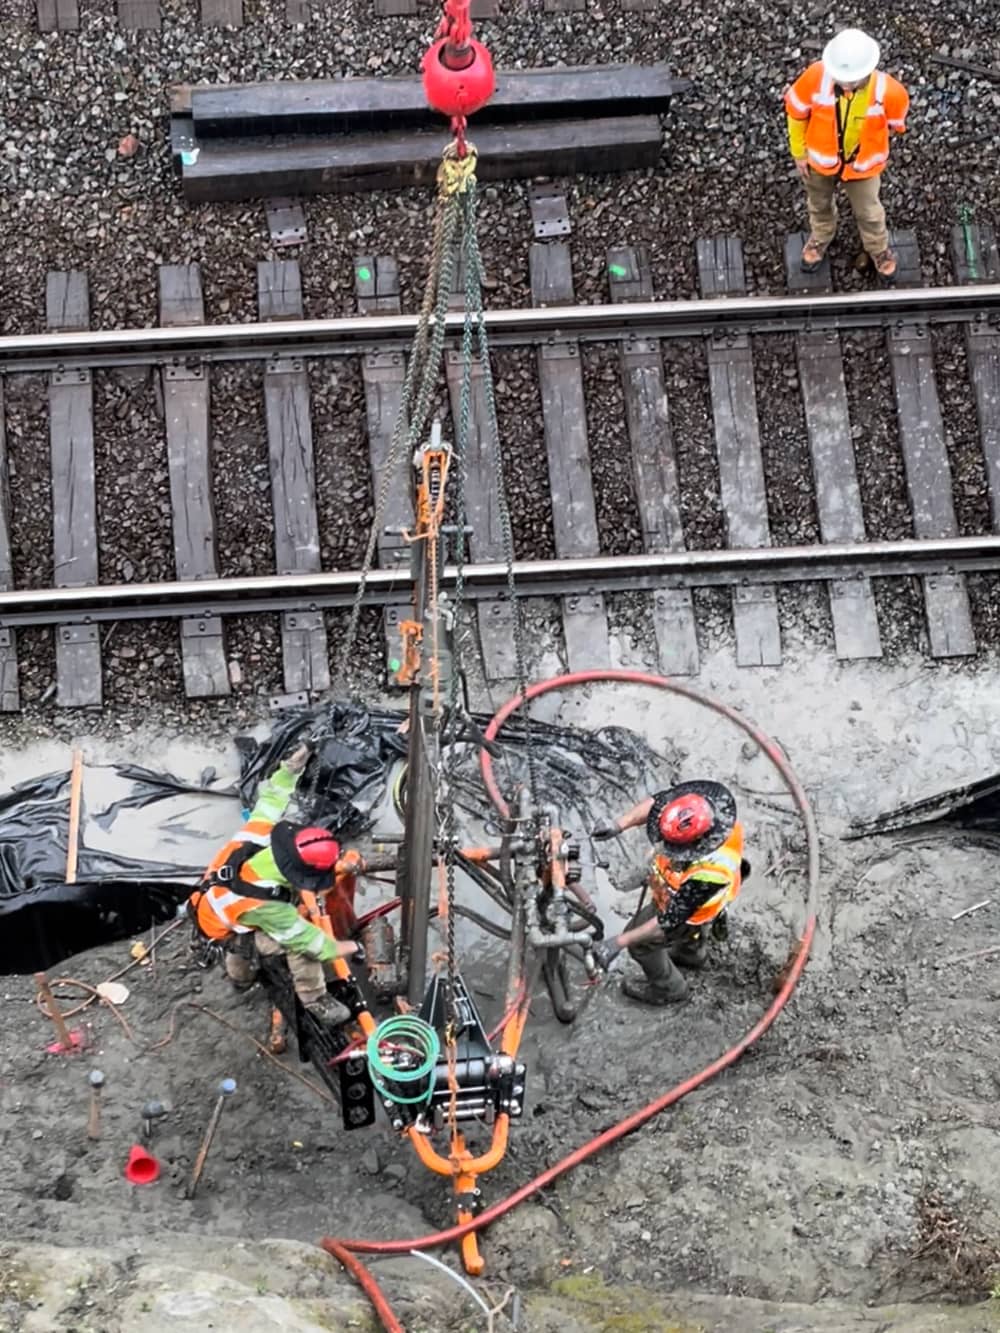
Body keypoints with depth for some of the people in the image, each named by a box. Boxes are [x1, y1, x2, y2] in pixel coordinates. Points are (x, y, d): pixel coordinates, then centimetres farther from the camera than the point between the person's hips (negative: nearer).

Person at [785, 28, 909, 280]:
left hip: (863, 163, -1)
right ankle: (820, 238, 63)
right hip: (820, 158, 1)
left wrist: (868, 140, 8)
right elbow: (796, 110, -14)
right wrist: (799, 152, -3)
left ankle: (879, 250, 54)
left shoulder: (887, 90, -34)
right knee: (819, 204, 30)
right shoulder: (816, 76, -34)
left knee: (867, 211, 23)